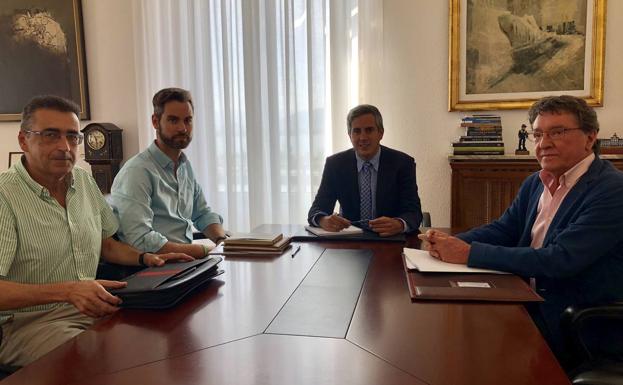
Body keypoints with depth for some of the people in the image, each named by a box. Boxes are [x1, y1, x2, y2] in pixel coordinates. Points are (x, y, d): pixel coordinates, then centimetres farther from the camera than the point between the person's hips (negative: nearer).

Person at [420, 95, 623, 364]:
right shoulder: (535, 183, 7)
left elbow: (561, 260, -26)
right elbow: (503, 229, 9)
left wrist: (471, 253, -27)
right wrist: (451, 243, -12)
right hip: (528, 301, 6)